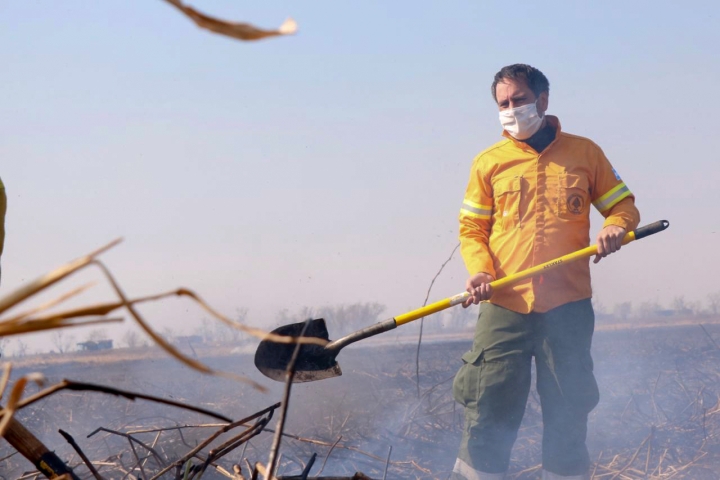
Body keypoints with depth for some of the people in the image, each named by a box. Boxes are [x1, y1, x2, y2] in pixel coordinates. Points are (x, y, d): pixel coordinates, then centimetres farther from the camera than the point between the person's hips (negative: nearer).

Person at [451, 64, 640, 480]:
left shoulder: (584, 153, 8)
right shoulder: (489, 162, 8)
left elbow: (623, 205, 13)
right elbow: (472, 228, 9)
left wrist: (616, 227, -10)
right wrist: (479, 270, -10)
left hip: (568, 308, 0)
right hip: (504, 307, 0)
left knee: (568, 414, 5)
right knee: (488, 414, -3)